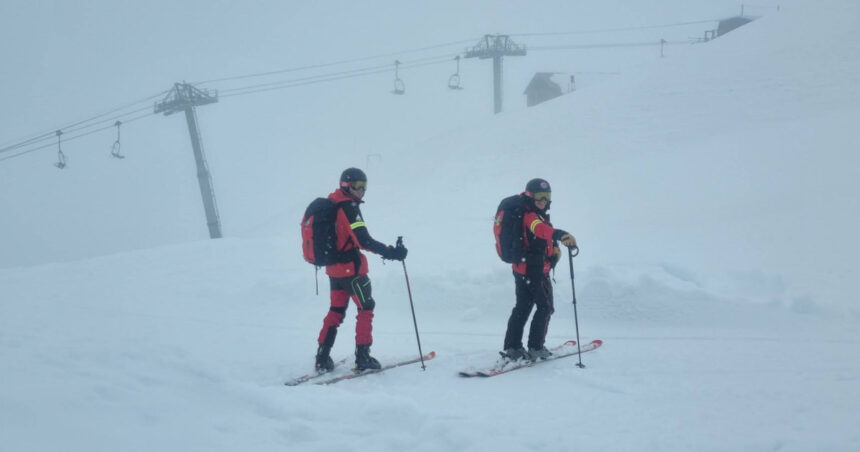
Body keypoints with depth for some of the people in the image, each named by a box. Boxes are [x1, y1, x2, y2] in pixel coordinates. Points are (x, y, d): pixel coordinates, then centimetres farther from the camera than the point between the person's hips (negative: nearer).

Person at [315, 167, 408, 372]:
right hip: (351, 268, -8)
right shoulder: (349, 207, -19)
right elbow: (364, 241, -27)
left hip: (334, 268, 8)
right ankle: (362, 357, 3)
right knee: (366, 308, 4)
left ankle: (322, 358, 15)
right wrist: (391, 252, -30)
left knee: (336, 310, 16)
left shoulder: (331, 204, 7)